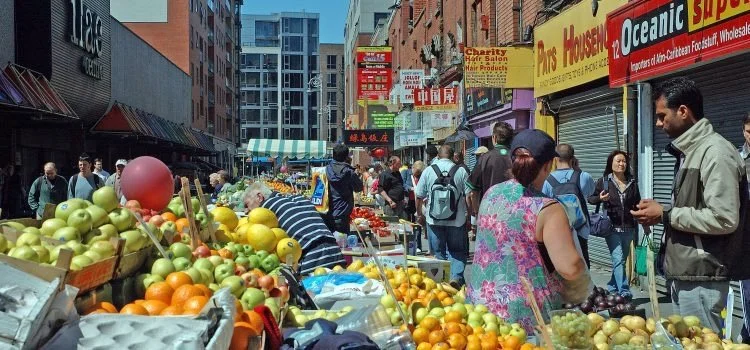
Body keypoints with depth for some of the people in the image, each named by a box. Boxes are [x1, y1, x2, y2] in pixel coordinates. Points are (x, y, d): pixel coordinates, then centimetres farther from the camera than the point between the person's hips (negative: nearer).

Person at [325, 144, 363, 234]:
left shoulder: (327, 169, -3)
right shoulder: (349, 172, -13)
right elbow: (358, 188, -1)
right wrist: (356, 175, 17)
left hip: (327, 213, 4)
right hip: (342, 215, -4)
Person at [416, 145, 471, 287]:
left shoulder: (428, 171, 1)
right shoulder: (461, 171, -2)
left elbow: (419, 196, 4)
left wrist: (419, 214, 18)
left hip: (434, 220, 1)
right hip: (457, 220, -1)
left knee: (438, 252, 13)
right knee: (458, 251, 11)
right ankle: (456, 276, -6)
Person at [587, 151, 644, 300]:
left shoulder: (632, 182, 9)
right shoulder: (604, 181, 0)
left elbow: (637, 205, 15)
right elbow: (590, 198, 6)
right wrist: (600, 198, -15)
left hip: (628, 227, 4)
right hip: (612, 227, -4)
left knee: (622, 259, 11)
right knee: (618, 259, -12)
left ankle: (612, 287, 27)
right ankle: (624, 291, -13)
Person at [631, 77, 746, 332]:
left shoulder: (715, 152, -16)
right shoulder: (689, 152, 13)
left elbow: (724, 219, -23)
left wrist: (665, 215, -17)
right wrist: (660, 212, 4)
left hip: (700, 278, -9)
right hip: (683, 273, 9)